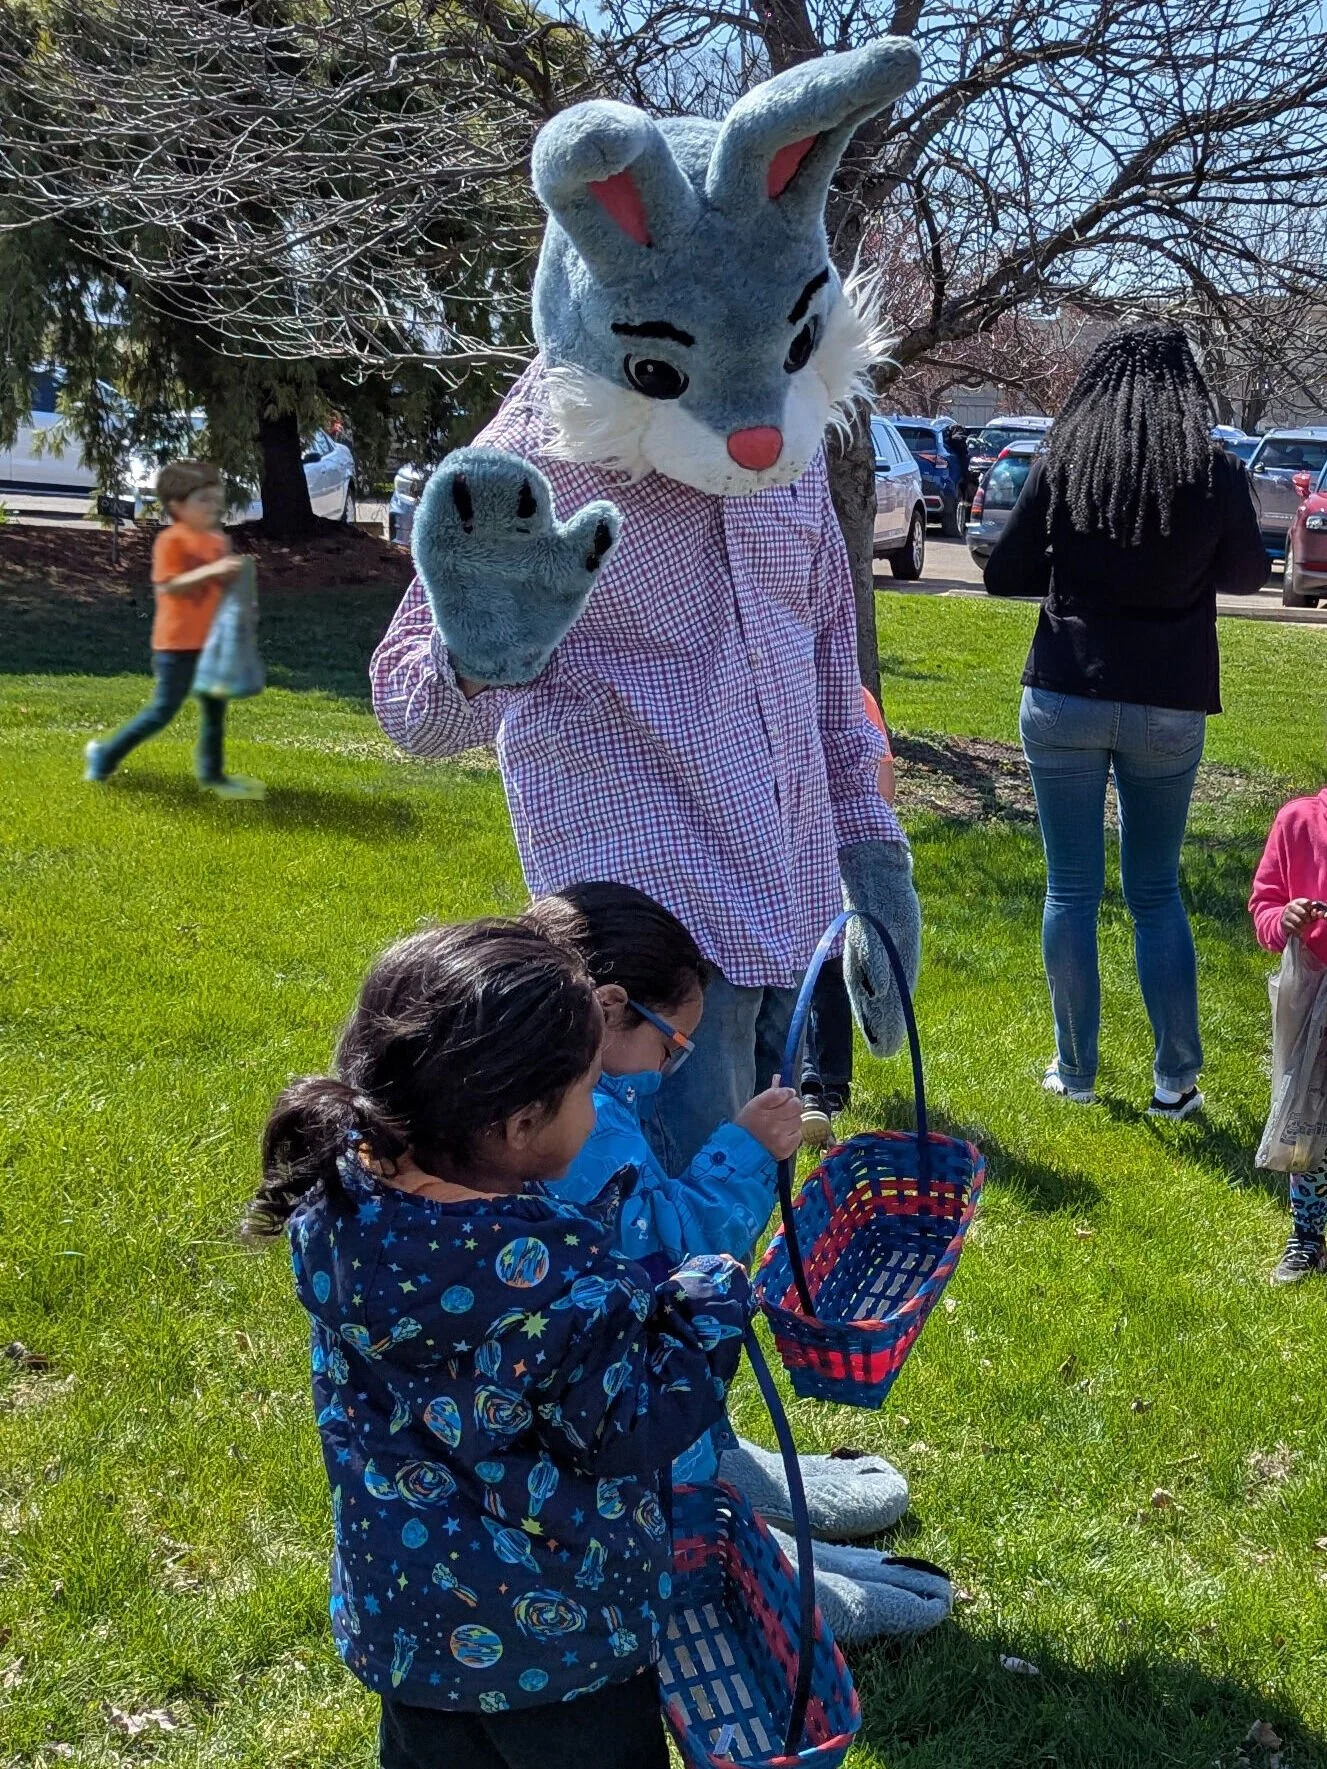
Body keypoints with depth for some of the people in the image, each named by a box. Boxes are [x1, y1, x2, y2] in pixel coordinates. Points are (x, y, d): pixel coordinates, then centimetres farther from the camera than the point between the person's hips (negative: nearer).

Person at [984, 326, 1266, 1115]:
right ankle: (1176, 1080, 14)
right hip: (1169, 711, 1)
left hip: (1064, 701, 0)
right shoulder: (1217, 474, -6)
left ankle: (1076, 1071, 16)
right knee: (1158, 893, 13)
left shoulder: (1063, 466, -6)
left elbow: (1002, 574, 2)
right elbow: (1248, 575, 11)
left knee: (1071, 891, 9)